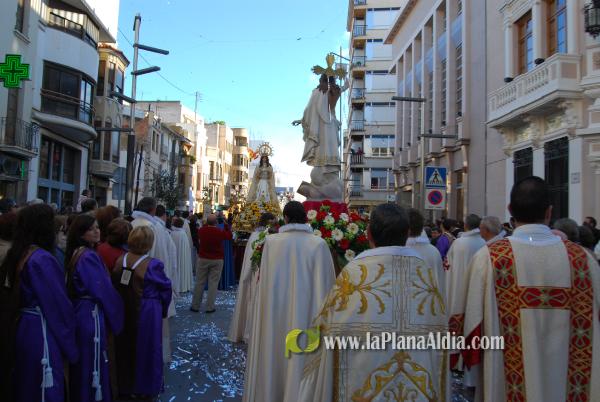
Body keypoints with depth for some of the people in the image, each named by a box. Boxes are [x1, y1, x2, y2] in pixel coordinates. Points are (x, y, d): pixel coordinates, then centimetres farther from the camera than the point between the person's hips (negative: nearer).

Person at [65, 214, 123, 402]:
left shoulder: (75, 253, 9)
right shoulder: (89, 256, -20)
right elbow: (104, 290, -19)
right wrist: (116, 315, -4)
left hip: (79, 311, 10)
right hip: (91, 314, -10)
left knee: (82, 360, 22)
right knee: (93, 361, 2)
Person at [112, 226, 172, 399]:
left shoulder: (119, 261, -9)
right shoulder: (152, 265, -20)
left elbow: (114, 286, 0)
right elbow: (166, 288, -9)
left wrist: (125, 300, 15)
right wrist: (163, 309, 8)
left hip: (123, 311, 4)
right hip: (146, 313, -4)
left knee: (126, 348, 21)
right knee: (146, 349, 14)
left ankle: (125, 386, 36)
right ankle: (146, 387, 28)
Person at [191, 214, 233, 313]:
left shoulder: (201, 230, -8)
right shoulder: (220, 232, -13)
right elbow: (230, 236, 7)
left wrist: (207, 224, 20)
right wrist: (226, 225, 12)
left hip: (203, 259, 2)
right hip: (217, 260, -2)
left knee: (200, 283, 9)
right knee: (213, 283, 3)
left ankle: (195, 306, 15)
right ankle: (210, 307, 5)